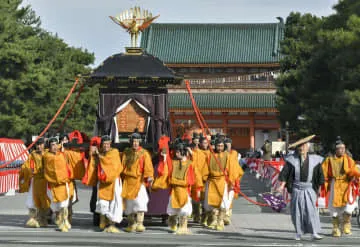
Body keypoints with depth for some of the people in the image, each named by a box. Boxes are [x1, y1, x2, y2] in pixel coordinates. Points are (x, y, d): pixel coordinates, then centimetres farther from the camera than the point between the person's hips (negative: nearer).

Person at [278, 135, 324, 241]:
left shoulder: (314, 160, -1)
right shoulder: (292, 159, -3)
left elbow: (319, 176, 7)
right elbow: (285, 173, -2)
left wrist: (318, 189, 10)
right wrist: (282, 185, -12)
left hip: (309, 189, -1)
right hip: (296, 189, 1)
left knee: (311, 209, -11)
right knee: (296, 211, 4)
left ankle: (314, 233, -11)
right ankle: (299, 233, 15)